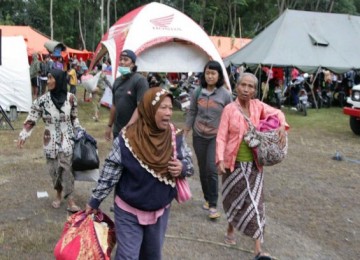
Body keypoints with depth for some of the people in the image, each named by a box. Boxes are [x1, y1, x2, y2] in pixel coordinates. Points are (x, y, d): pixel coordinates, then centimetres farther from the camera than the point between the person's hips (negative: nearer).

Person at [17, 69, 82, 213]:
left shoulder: (70, 98, -6)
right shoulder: (42, 100, -8)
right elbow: (31, 119, -5)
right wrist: (23, 135, -14)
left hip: (67, 139, -1)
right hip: (51, 140, 1)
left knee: (66, 167, -7)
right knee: (54, 168, 8)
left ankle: (70, 200, -3)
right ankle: (59, 194, 29)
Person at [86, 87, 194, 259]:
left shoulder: (176, 137, -11)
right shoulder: (127, 139, -21)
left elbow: (188, 162, 2)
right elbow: (109, 174, -12)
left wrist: (182, 168, -21)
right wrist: (95, 201, -4)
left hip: (160, 211, 4)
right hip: (128, 212, -4)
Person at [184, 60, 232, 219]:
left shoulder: (225, 94, -7)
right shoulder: (197, 92, -1)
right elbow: (191, 114, 7)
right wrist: (185, 133, 7)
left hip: (216, 137, -3)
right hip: (198, 136, 3)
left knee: (212, 169, -10)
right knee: (202, 169, 11)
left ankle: (213, 205, 0)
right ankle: (207, 199, 29)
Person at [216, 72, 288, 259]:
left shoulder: (258, 106, -1)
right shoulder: (229, 109, -10)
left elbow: (277, 113, 12)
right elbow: (221, 137, -11)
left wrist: (282, 126, -10)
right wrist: (220, 160, -22)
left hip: (254, 163, 2)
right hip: (234, 163, -2)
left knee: (254, 202, 0)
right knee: (235, 200, 13)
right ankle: (230, 230, 41)